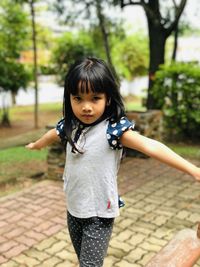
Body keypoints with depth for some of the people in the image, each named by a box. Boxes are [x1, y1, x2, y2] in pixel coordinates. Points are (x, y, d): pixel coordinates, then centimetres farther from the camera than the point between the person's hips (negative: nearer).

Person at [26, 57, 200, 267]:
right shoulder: (70, 125, -4)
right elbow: (52, 135, 18)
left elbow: (150, 146, -33)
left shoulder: (113, 128, -22)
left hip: (99, 213, -6)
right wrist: (35, 145, 39)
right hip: (73, 208, 6)